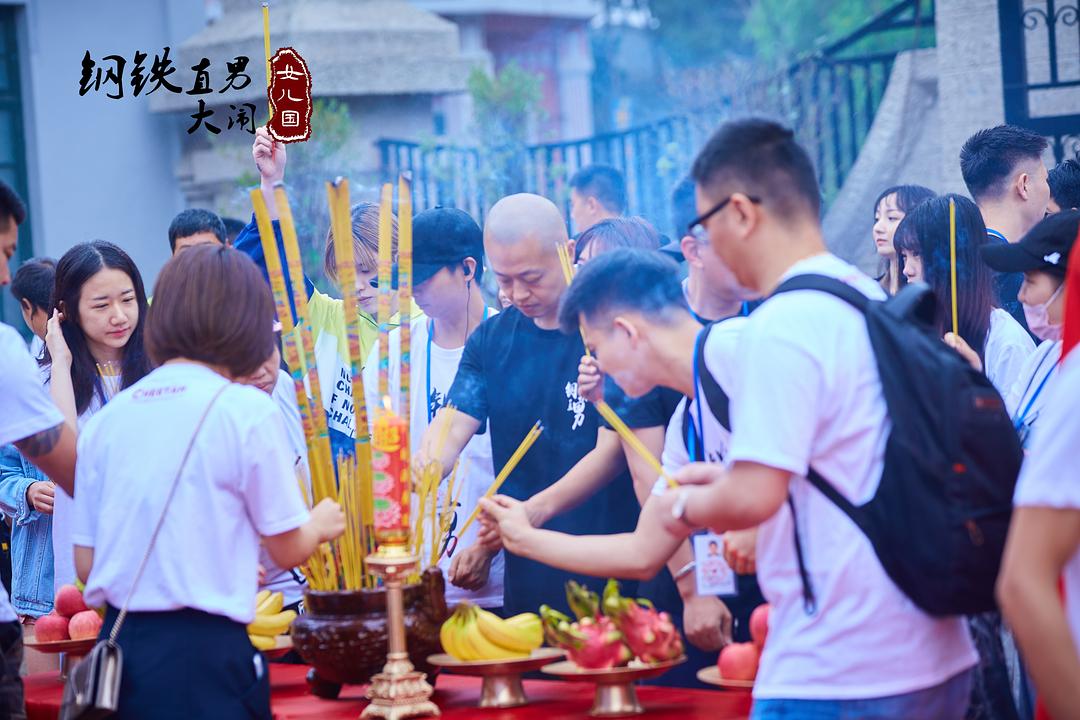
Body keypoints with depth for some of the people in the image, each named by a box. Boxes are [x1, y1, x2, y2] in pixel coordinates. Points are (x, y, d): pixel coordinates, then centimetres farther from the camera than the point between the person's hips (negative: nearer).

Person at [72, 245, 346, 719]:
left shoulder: (104, 420, 7)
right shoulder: (246, 410, -7)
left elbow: (86, 564, 10)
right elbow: (288, 549, -1)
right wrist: (321, 525, 23)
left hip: (117, 648, 5)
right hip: (202, 655, -5)